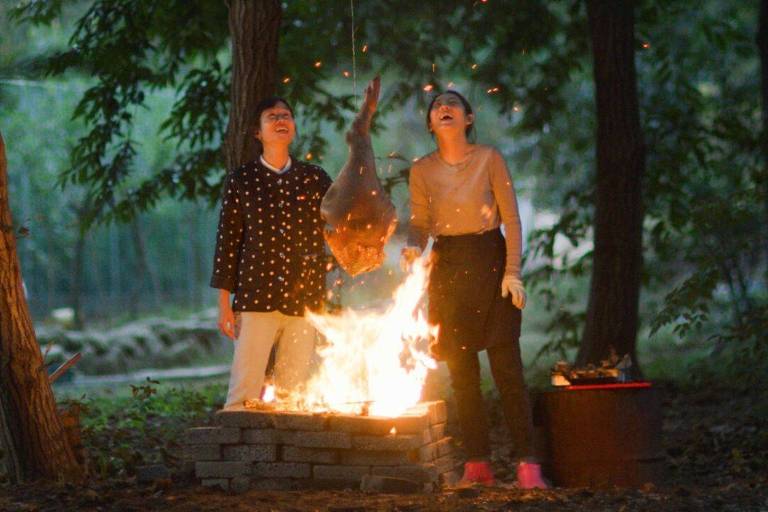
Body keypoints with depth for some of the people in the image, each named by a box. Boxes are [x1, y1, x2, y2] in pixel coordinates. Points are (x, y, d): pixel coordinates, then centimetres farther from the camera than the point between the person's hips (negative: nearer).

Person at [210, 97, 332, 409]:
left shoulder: (314, 178, 11)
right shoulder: (241, 181, 6)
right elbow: (227, 240, 5)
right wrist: (224, 302, 0)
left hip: (303, 299, 2)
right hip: (256, 298, -2)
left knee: (293, 394, 3)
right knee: (245, 391, -8)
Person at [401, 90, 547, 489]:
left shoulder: (489, 159, -1)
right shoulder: (422, 170, 6)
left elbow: (511, 219, -2)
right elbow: (420, 224, 7)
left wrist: (513, 272, -10)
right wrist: (412, 249, -15)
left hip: (488, 261, -3)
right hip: (446, 266, 3)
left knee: (506, 365, -8)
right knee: (461, 370, 3)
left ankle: (527, 463, -6)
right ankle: (477, 463, 8)